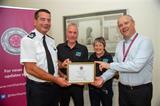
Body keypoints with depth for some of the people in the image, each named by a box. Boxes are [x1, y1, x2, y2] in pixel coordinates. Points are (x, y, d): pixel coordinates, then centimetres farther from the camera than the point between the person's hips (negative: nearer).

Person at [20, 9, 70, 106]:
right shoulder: (28, 40, -14)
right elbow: (31, 69, -22)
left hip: (54, 86, 6)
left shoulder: (51, 40, 6)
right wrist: (56, 79, -21)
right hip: (37, 88, -6)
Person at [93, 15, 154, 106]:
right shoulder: (120, 45, 7)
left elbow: (136, 65, -27)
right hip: (123, 89, 5)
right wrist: (103, 78, -7)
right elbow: (116, 65, 9)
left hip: (141, 90, -5)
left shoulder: (145, 42, -14)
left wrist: (109, 65, -22)